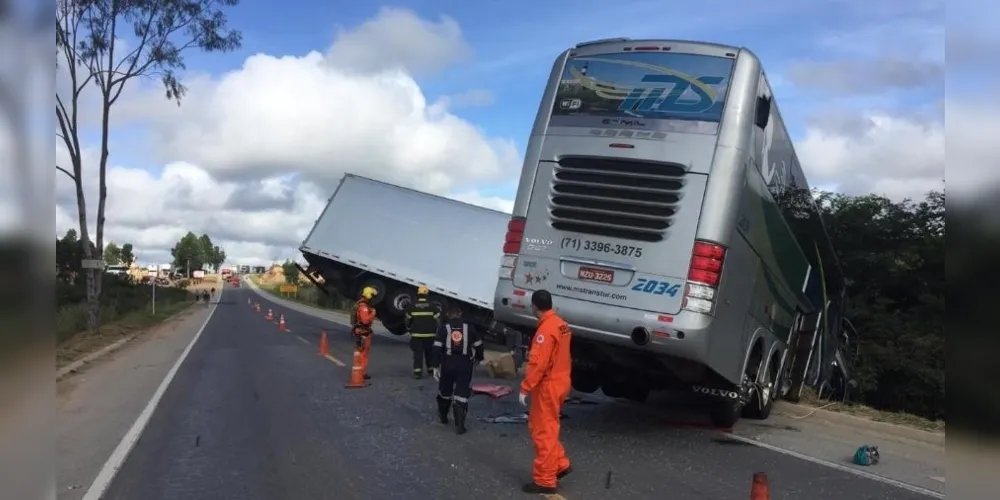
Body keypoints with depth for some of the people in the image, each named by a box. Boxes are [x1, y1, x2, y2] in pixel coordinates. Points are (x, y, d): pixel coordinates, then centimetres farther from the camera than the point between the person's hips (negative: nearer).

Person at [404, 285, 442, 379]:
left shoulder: (412, 307, -3)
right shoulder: (433, 307, -5)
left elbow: (407, 320, 7)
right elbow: (438, 320, -4)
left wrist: (409, 329, 26)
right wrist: (438, 331, 10)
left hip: (416, 335, -1)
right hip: (430, 335, 1)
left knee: (418, 353, 2)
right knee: (430, 353, 16)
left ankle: (417, 371, -7)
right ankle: (432, 369, 27)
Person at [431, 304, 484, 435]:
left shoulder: (443, 328, -1)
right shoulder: (469, 327, 3)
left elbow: (437, 349, -7)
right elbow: (478, 345, 9)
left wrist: (436, 366, -3)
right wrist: (478, 358, 27)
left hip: (447, 364, 0)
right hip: (465, 364, 0)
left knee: (444, 392, 20)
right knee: (462, 394, 0)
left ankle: (443, 416, 38)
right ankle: (460, 426, -7)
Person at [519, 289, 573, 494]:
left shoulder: (546, 329, -22)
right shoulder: (561, 325, 7)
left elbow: (538, 363, -25)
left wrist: (525, 388, -19)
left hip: (547, 386, -9)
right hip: (559, 382, 9)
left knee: (543, 432, 0)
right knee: (545, 428, 21)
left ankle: (545, 480, 7)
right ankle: (560, 464, 24)